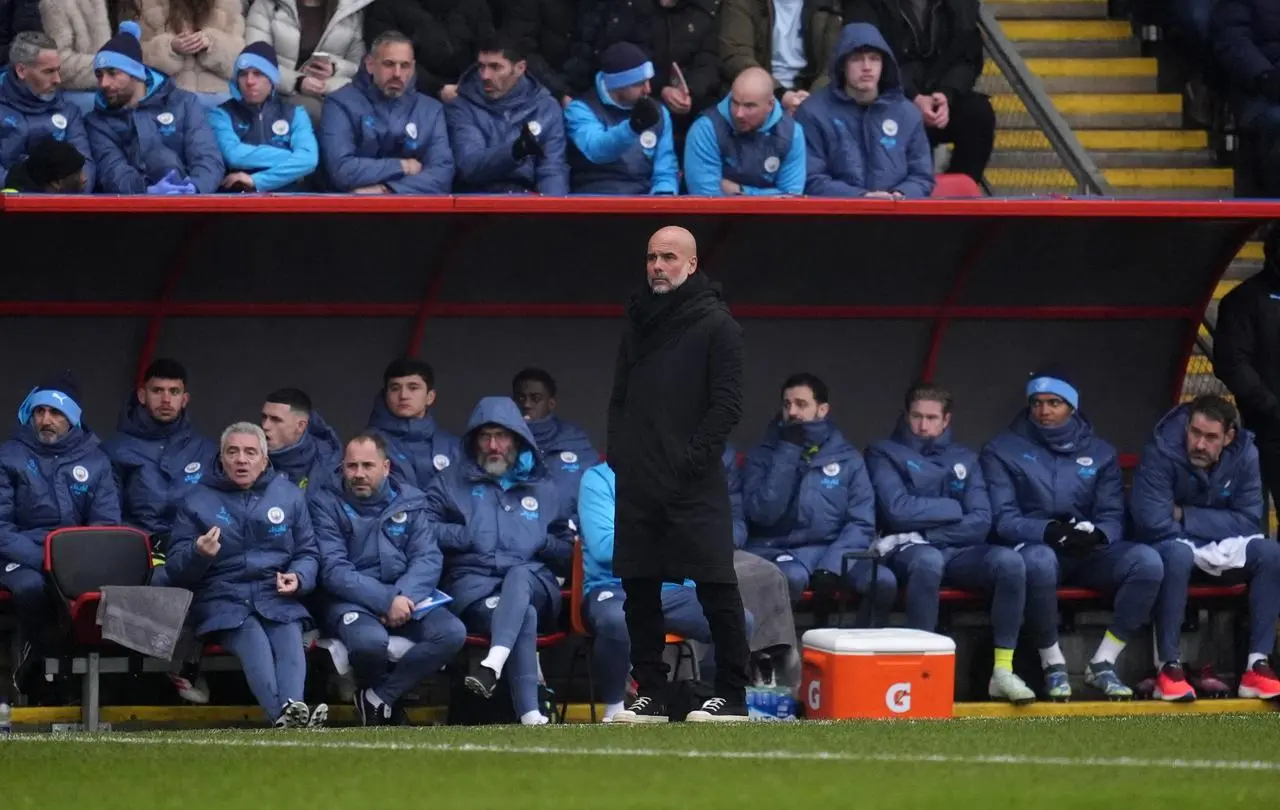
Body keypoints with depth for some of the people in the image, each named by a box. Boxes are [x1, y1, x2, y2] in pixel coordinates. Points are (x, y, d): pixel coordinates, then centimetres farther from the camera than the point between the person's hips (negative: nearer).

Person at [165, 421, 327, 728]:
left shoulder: (289, 496, 16)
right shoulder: (197, 501, 10)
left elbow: (308, 553, 20)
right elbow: (176, 570, 8)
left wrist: (298, 578, -4)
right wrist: (198, 554, -16)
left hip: (276, 597, 2)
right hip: (222, 599, -2)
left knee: (290, 642, -31)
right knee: (254, 644, -33)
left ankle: (293, 715, -55)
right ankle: (283, 715, -58)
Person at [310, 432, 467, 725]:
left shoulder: (409, 502, 12)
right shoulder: (326, 505, 1)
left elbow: (428, 559, 2)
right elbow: (334, 570, -10)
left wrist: (404, 596, -19)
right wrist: (386, 600, -22)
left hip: (405, 596, 4)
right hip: (352, 600, -4)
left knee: (452, 633, -25)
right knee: (370, 641, -38)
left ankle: (379, 698, -13)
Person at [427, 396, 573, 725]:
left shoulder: (542, 489, 25)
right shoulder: (451, 482, 20)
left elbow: (568, 553, 24)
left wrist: (542, 542, 4)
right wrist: (467, 536, -1)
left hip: (532, 583, 2)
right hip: (472, 584, -2)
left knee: (520, 575, -39)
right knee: (524, 616, -36)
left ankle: (494, 662, -60)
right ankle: (529, 714, -50)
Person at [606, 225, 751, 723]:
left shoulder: (715, 325, -3)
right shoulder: (638, 323, 16)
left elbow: (727, 404, -9)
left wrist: (693, 458, -14)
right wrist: (617, 451, 7)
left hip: (694, 485, -7)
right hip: (638, 484, 7)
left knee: (715, 588, -6)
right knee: (639, 588, 7)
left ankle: (732, 696, -3)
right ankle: (651, 695, 13)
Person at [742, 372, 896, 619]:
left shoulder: (847, 457, 10)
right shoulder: (763, 455, 6)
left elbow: (862, 523, 3)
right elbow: (763, 513, -10)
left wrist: (830, 567, -13)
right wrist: (788, 453, -10)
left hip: (833, 551, 2)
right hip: (778, 551, -2)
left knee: (883, 580, -27)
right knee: (791, 577, -38)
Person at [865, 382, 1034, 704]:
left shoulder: (965, 459, 18)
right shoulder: (885, 454, 8)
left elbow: (981, 522, 3)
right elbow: (897, 510, -10)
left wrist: (929, 534, -9)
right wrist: (953, 509, -1)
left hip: (958, 553, 4)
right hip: (909, 552, -4)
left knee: (1009, 560, -27)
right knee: (928, 560, -40)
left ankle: (1002, 671, -25)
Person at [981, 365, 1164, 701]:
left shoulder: (1099, 453, 15)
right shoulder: (1002, 451, 5)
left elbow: (1112, 517, 6)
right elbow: (1002, 518, -6)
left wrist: (1097, 534, -20)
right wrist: (1049, 531, -25)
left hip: (1088, 552, 4)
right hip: (1033, 546, -4)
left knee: (1147, 560, -26)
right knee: (1039, 560, -42)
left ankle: (1102, 664, -17)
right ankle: (1053, 664, -21)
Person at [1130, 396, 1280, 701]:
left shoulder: (1244, 454, -9)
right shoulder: (1161, 452, -22)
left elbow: (1249, 521, -11)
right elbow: (1152, 522, -29)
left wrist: (1186, 516, -20)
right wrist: (1216, 525, -19)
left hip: (1221, 550, 4)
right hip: (1170, 546, -4)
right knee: (1178, 555, -39)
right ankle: (1168, 667, -34)